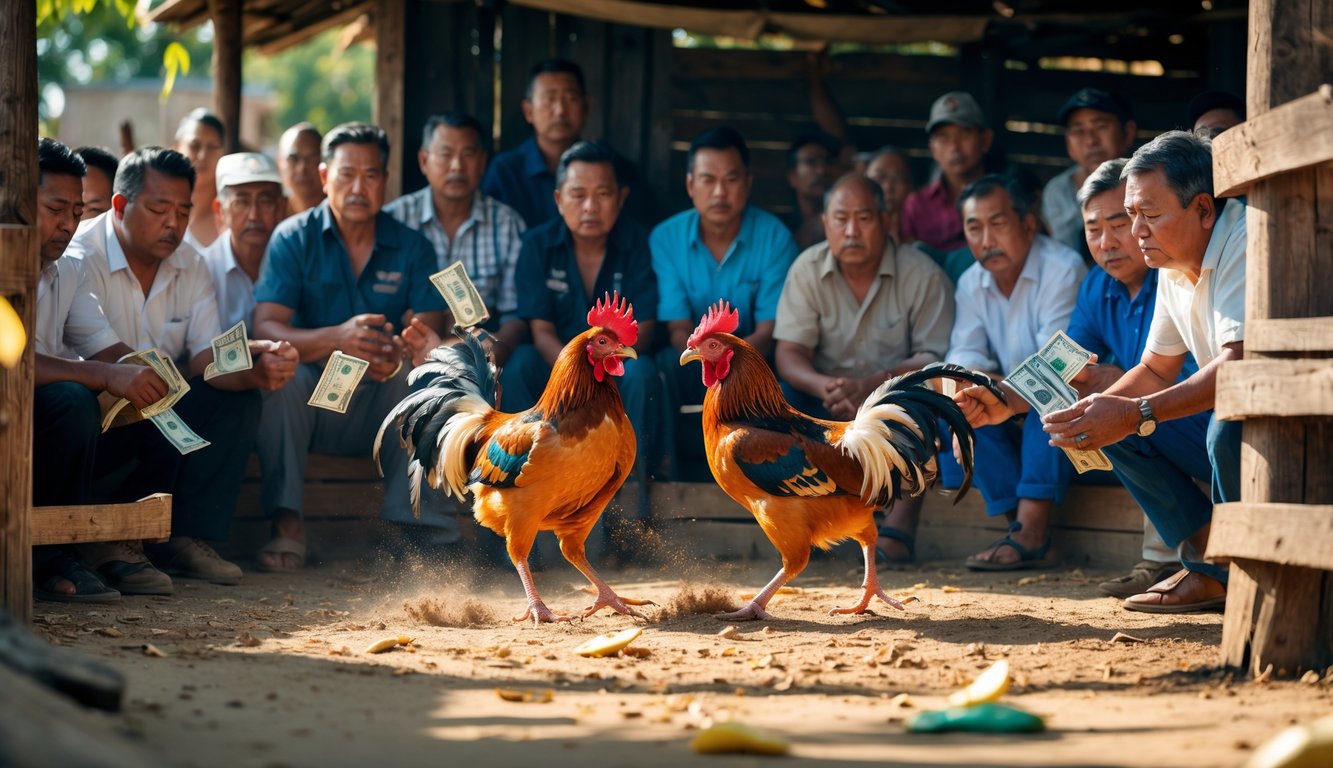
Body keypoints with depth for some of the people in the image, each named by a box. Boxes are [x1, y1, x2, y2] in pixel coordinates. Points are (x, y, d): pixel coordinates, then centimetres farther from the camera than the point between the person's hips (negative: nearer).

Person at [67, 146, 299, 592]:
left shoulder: (189, 266, 5)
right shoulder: (79, 259, -16)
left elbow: (207, 358, -7)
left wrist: (257, 372, -28)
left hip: (155, 414, 7)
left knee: (238, 401, -14)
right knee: (174, 417, -33)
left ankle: (187, 540, -13)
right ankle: (110, 546, -19)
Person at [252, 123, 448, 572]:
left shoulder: (411, 248, 3)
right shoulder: (293, 239, -3)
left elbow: (431, 334, -8)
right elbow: (265, 331, -16)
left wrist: (400, 353, -34)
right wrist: (336, 340, -36)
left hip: (384, 409, 1)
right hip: (311, 403, -1)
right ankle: (286, 525, -30)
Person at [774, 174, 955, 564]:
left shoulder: (923, 275, -8)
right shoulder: (807, 269, -1)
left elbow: (935, 358, -13)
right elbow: (789, 354, -7)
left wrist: (874, 384, -31)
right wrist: (827, 386, -31)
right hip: (827, 408, 2)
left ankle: (901, 523, -37)